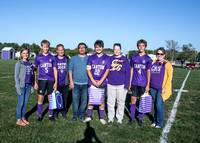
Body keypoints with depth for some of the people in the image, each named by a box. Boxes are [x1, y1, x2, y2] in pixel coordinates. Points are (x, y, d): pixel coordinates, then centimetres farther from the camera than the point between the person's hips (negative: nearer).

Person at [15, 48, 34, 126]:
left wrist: (32, 86, 12)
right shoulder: (18, 63, -6)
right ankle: (19, 120, 15)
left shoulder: (30, 63, 10)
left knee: (25, 103, 11)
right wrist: (18, 88, -13)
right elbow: (16, 76, -8)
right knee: (21, 103, 2)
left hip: (28, 86, 5)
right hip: (21, 86, -5)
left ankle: (23, 118, 24)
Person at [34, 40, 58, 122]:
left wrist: (56, 82, 1)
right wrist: (35, 82, 1)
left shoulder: (52, 57, 6)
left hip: (51, 80, 1)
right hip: (41, 80, 0)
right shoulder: (38, 57, 5)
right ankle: (40, 115, 16)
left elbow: (55, 70, 7)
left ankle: (51, 115, 20)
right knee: (41, 98, 1)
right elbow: (35, 70, 7)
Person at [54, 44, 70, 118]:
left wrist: (70, 80, 7)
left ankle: (63, 112, 21)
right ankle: (55, 112, 18)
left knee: (64, 98, 7)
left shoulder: (67, 59, 7)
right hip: (56, 83, -1)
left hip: (65, 83, 1)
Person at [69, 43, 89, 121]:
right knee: (75, 99, 0)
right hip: (75, 83, 0)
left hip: (85, 83, 1)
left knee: (84, 99, 4)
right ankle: (75, 115, 13)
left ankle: (82, 114, 20)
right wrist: (71, 81, -4)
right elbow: (70, 70, 4)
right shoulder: (74, 58, 6)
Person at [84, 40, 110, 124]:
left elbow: (107, 71, -1)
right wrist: (93, 81, -9)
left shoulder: (107, 58, 2)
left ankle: (101, 118, 17)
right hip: (91, 83, 1)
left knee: (102, 100, 5)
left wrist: (100, 81, -10)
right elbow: (88, 70, 2)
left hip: (102, 83, -1)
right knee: (90, 99, 7)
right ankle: (89, 116, 21)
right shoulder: (91, 58, 5)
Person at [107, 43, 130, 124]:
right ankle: (110, 117, 22)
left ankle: (120, 117, 21)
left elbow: (128, 73, -2)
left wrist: (127, 85, -7)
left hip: (121, 85, -2)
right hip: (111, 84, 2)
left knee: (121, 102, 7)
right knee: (110, 101, 8)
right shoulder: (110, 59, 7)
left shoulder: (125, 60, 1)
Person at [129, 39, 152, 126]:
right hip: (134, 83, 2)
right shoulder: (133, 57, 5)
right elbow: (131, 70, 9)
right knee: (133, 100, 3)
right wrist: (129, 82, 6)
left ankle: (140, 119, 19)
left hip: (143, 84, -1)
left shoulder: (148, 59, -1)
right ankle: (132, 118, 15)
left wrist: (148, 85, -4)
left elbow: (148, 72, 0)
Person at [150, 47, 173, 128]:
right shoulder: (153, 63, 11)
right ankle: (155, 121, 25)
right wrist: (148, 85, 12)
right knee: (155, 105, 11)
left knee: (159, 105, -6)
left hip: (162, 89, -4)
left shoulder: (167, 64, -4)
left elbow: (169, 77, -8)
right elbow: (150, 75, 19)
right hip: (153, 88, 5)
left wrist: (165, 88, -13)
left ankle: (159, 123, 10)